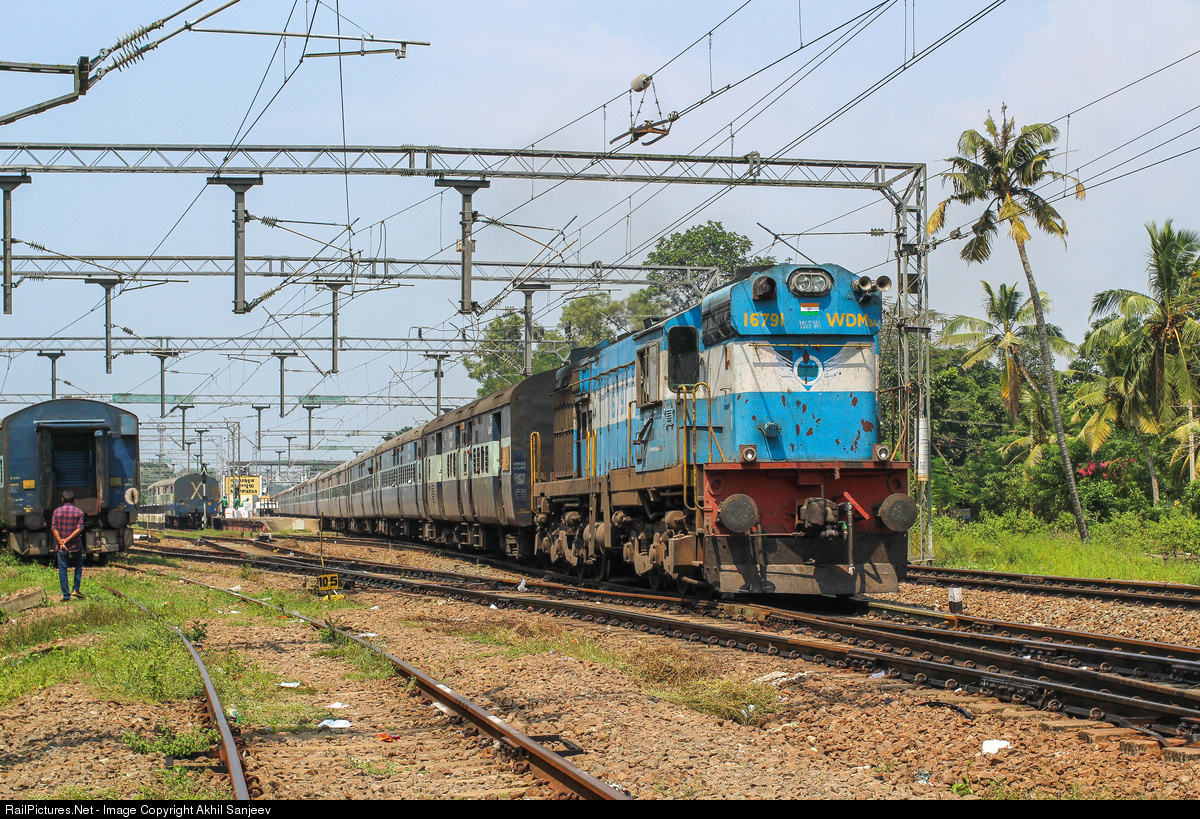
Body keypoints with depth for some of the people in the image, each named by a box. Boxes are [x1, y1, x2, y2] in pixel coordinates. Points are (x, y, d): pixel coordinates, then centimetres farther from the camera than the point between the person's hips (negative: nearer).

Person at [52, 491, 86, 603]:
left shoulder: (57, 511, 0)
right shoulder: (79, 512, -3)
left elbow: (54, 528, -7)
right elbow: (79, 528, -13)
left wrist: (60, 541, -13)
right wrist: (68, 539, -14)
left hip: (62, 546, 0)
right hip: (76, 545, 0)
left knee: (62, 569, 4)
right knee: (78, 565, 22)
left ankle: (66, 596, 0)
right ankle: (76, 589, 12)